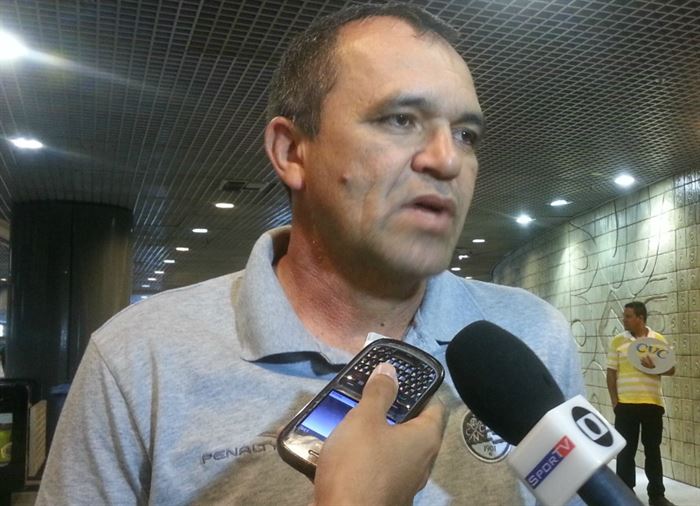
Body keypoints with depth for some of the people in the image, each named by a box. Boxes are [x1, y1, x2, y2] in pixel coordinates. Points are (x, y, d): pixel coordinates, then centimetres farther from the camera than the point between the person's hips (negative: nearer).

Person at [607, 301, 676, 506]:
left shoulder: (659, 339, 4)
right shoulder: (617, 341, 2)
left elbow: (671, 369, 6)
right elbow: (611, 373, 2)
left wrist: (655, 367, -15)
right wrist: (614, 402, -3)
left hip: (652, 404, 1)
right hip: (626, 404, -1)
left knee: (653, 449, 10)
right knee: (626, 450, 2)